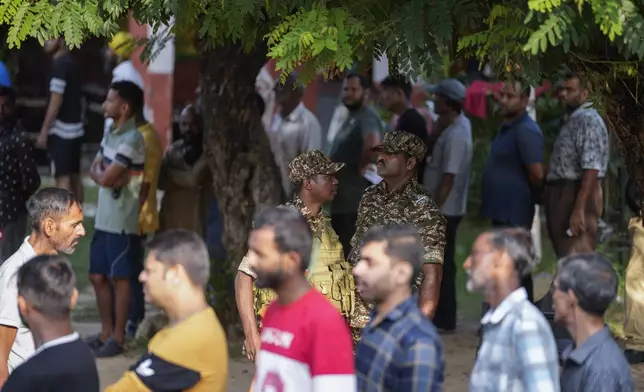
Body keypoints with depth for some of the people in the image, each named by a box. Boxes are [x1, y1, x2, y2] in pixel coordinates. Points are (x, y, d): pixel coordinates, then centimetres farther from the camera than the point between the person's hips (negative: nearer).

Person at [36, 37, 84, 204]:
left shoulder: (59, 65, -14)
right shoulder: (72, 63, 13)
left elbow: (56, 101, -18)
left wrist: (44, 131, -16)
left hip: (61, 130, -9)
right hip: (75, 128, 9)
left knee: (63, 178, -9)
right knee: (74, 176, 11)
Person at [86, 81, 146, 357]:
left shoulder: (132, 139, -17)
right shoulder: (111, 134, 13)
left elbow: (105, 178, -19)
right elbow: (94, 170, 10)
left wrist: (102, 173, 2)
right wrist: (107, 175, -10)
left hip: (122, 222, -9)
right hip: (104, 219, 9)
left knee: (119, 279, -2)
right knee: (98, 276, 13)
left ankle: (118, 338, 5)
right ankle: (106, 333, 22)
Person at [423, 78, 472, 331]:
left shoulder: (455, 136, -22)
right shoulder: (460, 124, 7)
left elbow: (448, 179, -23)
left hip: (445, 209, -10)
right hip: (445, 208, 10)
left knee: (442, 263, -3)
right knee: (441, 262, 16)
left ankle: (444, 319, 3)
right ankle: (442, 315, 23)